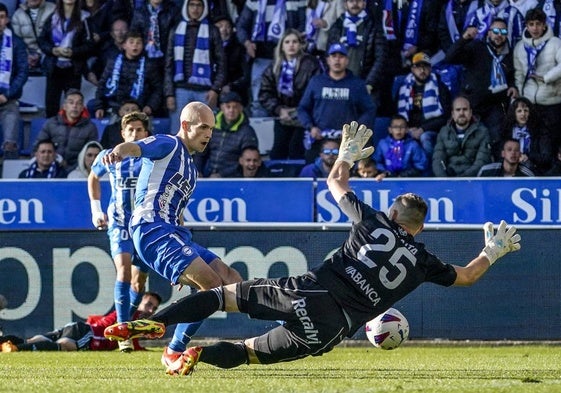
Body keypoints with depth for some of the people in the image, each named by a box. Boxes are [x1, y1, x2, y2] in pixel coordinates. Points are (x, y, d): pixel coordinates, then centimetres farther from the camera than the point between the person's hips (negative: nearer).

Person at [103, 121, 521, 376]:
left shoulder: (374, 223, 11)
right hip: (334, 327, 1)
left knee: (224, 294, 10)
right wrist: (494, 252, 42)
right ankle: (200, 355, -22)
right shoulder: (423, 261, 11)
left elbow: (336, 183, 26)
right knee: (251, 351, 12)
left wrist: (348, 154, 44)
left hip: (309, 293, -1)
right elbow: (466, 276, 26)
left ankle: (156, 324, -16)